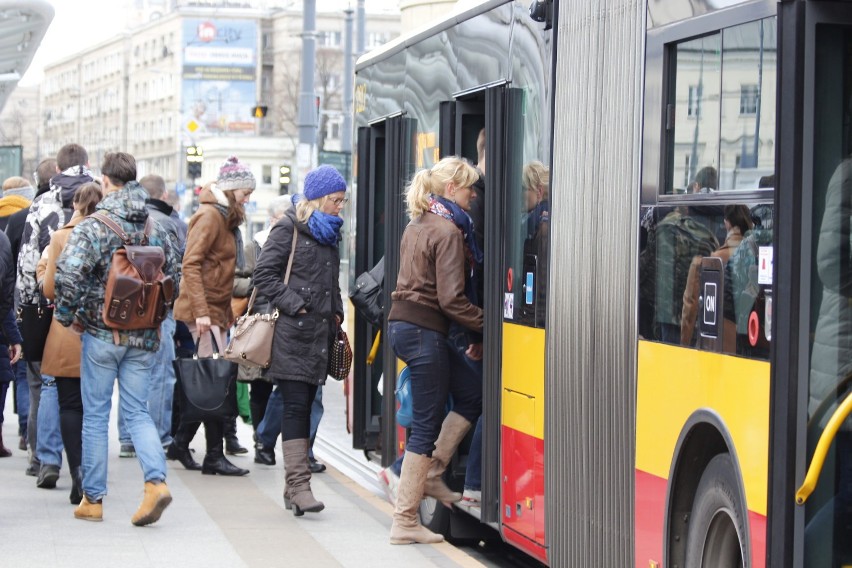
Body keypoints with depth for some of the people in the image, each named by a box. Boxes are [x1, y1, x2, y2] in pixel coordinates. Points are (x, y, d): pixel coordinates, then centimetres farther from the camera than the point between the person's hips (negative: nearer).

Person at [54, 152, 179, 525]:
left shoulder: (94, 226, -12)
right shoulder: (156, 228, 5)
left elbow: (68, 274, -22)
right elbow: (174, 277, 12)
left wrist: (67, 315, -7)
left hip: (102, 334, -4)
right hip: (145, 337, 4)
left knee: (96, 415, 7)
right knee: (137, 411, 10)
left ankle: (92, 499, 12)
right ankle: (156, 480, -12)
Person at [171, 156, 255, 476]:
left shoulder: (225, 218, 17)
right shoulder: (210, 216, -12)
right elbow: (190, 264, -19)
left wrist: (225, 312, 16)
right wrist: (201, 311, -24)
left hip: (216, 311, 9)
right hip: (204, 310, -9)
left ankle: (181, 442, 21)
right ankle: (214, 456, -7)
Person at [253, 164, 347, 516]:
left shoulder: (330, 233, 19)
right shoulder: (289, 229, -5)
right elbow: (264, 274, -9)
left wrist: (336, 313, 15)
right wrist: (295, 305, -14)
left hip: (319, 332, 7)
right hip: (293, 332, -7)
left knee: (305, 408, 7)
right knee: (296, 406, -11)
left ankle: (294, 487, 11)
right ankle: (298, 484, -14)